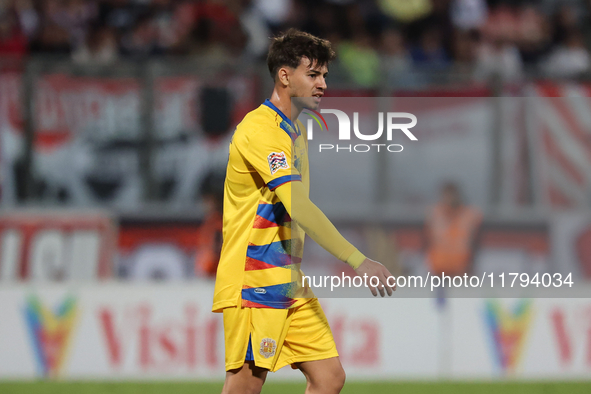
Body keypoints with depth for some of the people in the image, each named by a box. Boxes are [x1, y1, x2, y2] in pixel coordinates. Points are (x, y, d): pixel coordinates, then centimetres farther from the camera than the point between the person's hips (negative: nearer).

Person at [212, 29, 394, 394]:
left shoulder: (297, 132, 17)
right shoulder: (260, 129, -16)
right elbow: (299, 208, -26)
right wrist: (358, 261, -30)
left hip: (291, 286, 9)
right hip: (254, 282, -9)